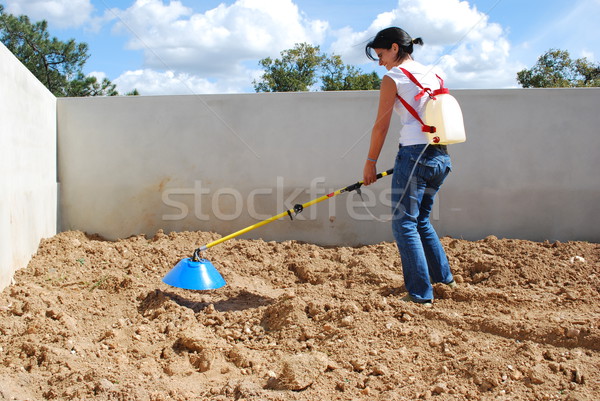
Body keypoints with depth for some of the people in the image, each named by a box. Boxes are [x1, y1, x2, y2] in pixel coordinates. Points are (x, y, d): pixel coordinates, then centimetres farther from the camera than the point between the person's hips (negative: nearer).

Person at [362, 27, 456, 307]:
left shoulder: (393, 78, -3)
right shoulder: (432, 75, 18)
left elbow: (381, 127, -4)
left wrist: (370, 163, 4)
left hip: (414, 155, -8)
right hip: (440, 157, 8)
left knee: (404, 224, 0)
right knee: (421, 219, 22)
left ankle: (421, 294, 0)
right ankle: (444, 277, 30)